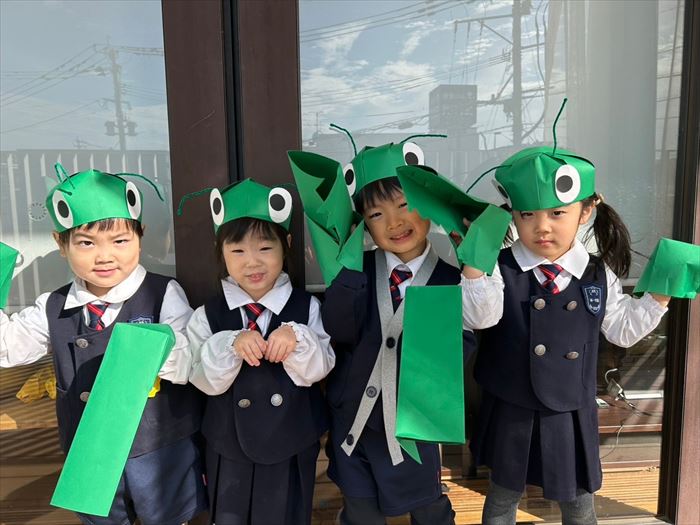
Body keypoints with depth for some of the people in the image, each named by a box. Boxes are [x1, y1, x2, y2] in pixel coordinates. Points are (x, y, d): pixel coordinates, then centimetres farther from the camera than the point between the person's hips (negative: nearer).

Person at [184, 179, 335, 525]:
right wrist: (230, 345, -30)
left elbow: (318, 370, -14)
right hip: (229, 446, 1)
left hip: (292, 445, 0)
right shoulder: (207, 315, -10)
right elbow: (206, 381, -13)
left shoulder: (306, 307, -10)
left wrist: (297, 339, -32)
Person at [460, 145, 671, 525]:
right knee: (504, 494, 19)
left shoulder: (599, 275, -3)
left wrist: (660, 295, -2)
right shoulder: (501, 269, -12)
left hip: (571, 413, 2)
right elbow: (482, 317, -26)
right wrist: (473, 260, -37)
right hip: (511, 412, -2)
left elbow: (622, 329, 8)